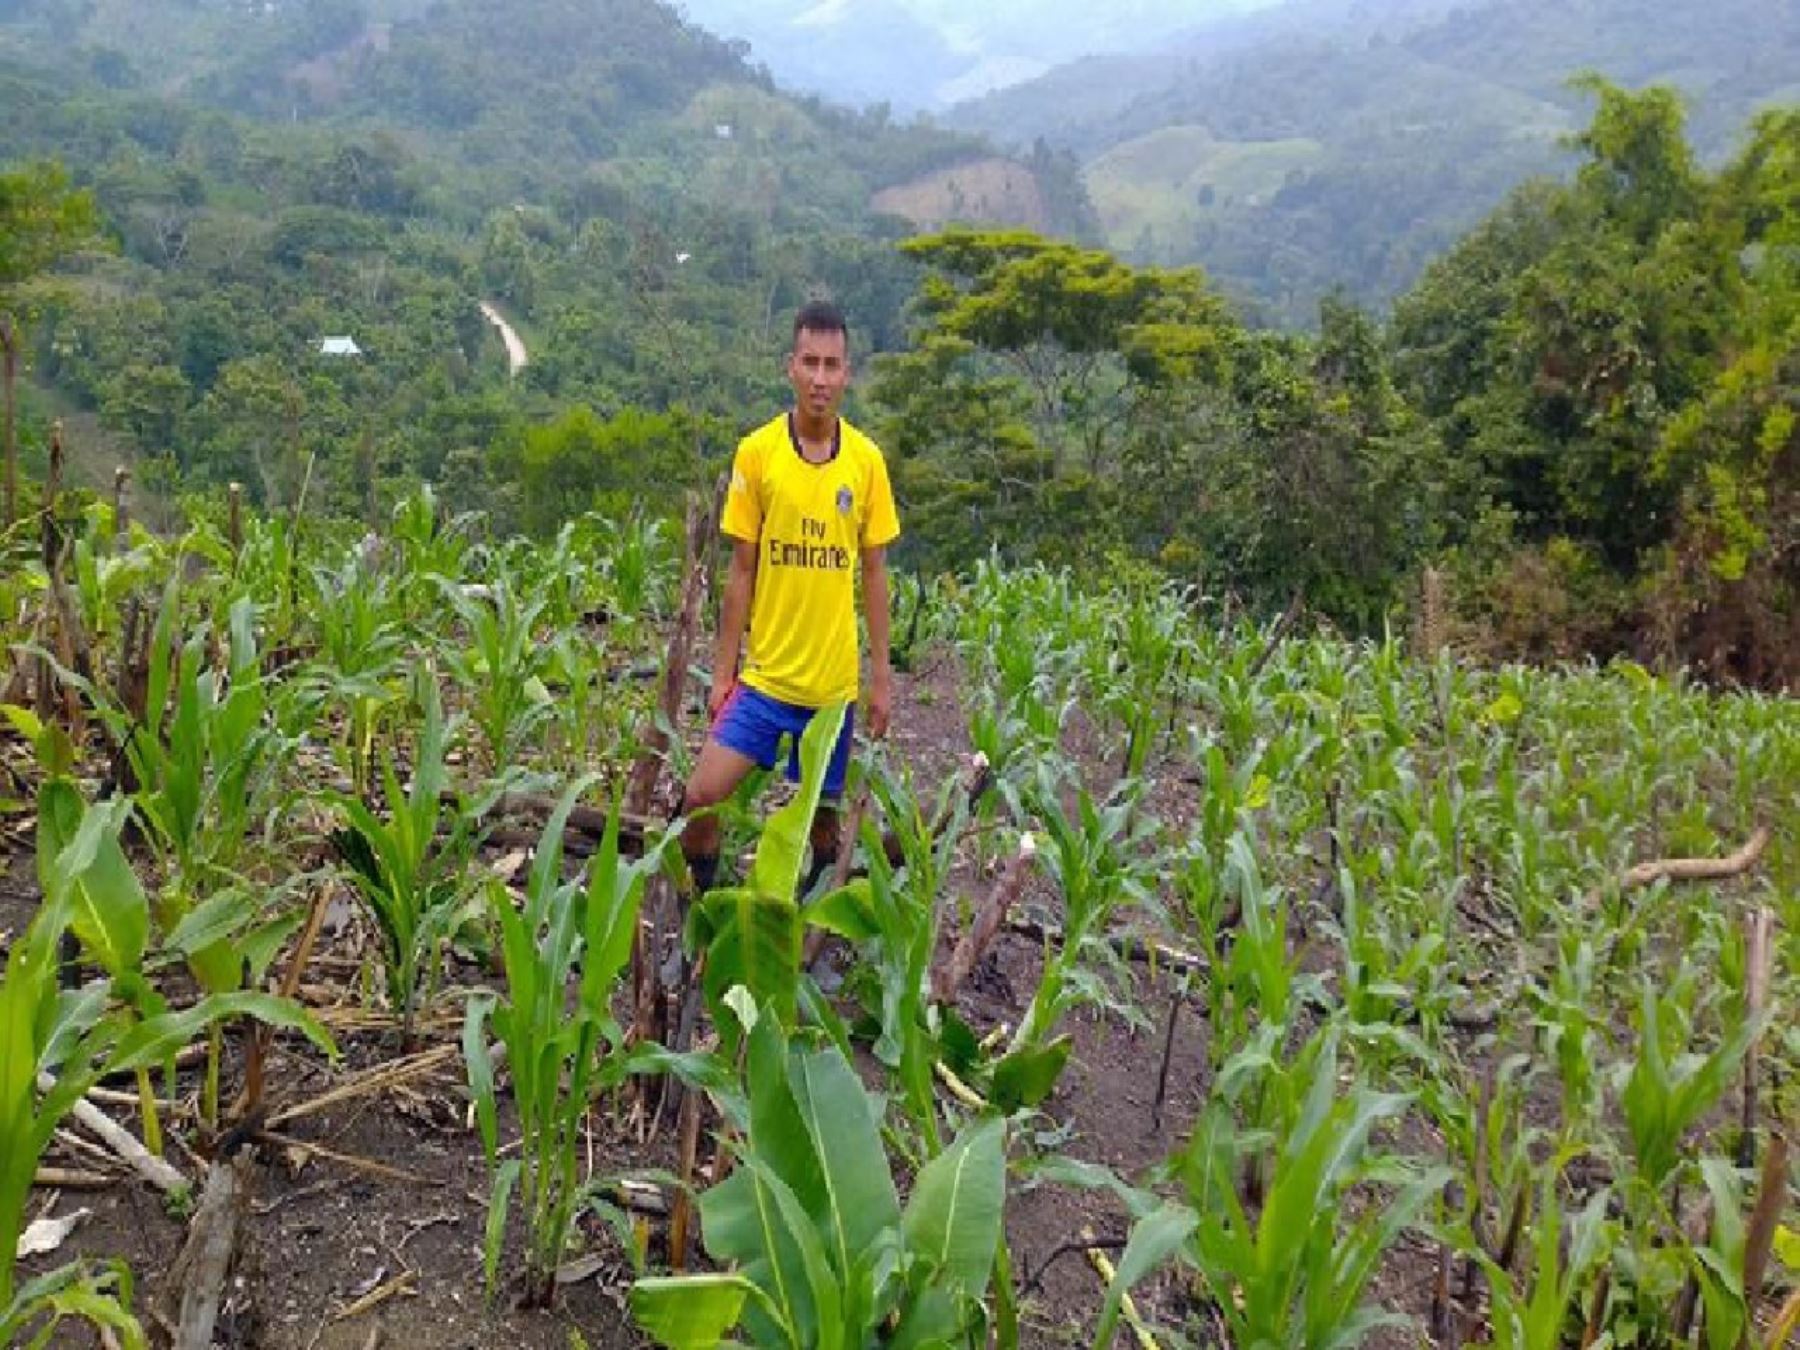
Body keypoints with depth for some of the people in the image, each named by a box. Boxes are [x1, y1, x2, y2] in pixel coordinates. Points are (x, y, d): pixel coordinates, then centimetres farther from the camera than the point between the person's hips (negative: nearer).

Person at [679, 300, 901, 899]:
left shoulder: (867, 460, -2)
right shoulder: (756, 452, -5)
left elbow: (874, 573, 5)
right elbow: (740, 571, -1)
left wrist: (882, 677, 5)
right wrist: (722, 672, 0)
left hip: (836, 682, 1)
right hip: (763, 674, -1)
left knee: (822, 815, 12)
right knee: (701, 795, -10)